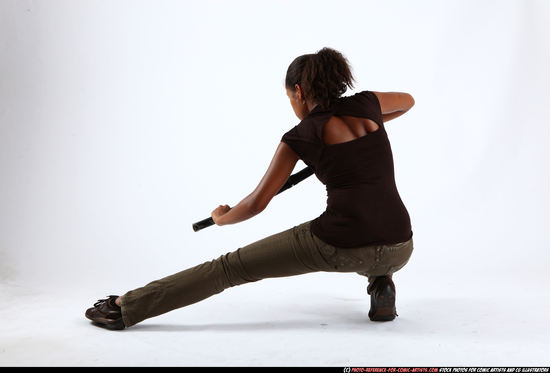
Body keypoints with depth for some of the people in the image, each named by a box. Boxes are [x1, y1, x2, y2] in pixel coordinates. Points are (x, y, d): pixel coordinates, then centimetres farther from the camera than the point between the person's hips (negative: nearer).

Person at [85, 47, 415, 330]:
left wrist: (223, 217, 22)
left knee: (231, 267, 8)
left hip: (341, 246, -4)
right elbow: (407, 101, 34)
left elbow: (257, 203, 2)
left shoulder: (299, 137, 1)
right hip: (398, 252, 4)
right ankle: (381, 284, 17)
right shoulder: (364, 104, 10)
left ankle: (127, 307, 12)